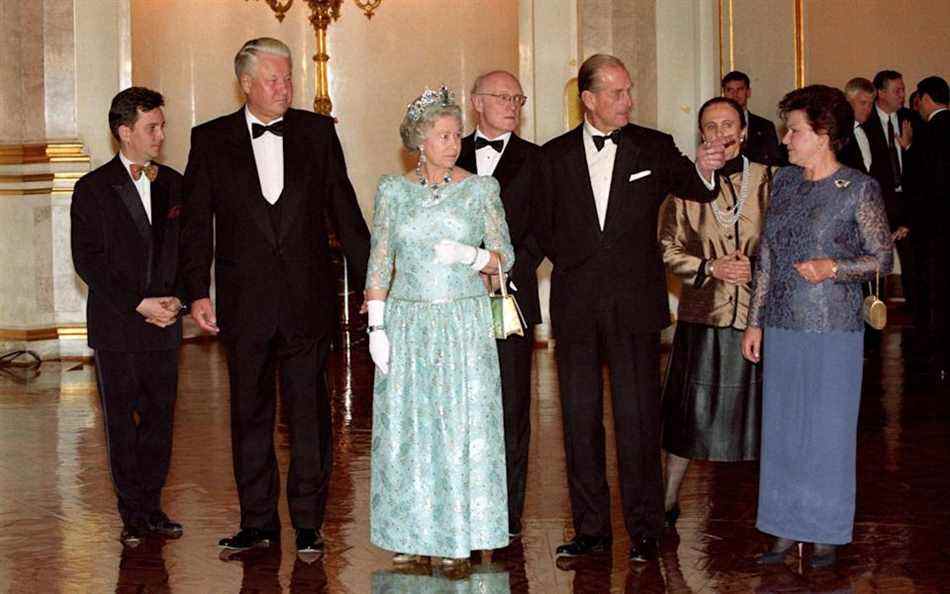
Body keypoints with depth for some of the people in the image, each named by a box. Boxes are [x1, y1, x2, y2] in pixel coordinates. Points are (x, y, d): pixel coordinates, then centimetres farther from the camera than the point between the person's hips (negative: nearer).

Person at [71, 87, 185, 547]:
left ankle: (152, 506, 16)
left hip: (163, 324, 3)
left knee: (161, 417, 5)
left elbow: (186, 248, 13)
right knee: (121, 421, 3)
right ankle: (133, 514, 11)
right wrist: (137, 304, -13)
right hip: (115, 326, -3)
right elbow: (87, 260, -7)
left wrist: (176, 298, -4)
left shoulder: (173, 184, 9)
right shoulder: (93, 189, -3)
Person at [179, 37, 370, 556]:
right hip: (244, 302, 0)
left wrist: (369, 279, 3)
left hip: (307, 298, 0)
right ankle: (257, 521, 20)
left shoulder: (318, 132, 5)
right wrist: (198, 292, -5)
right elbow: (197, 222, 3)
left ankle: (308, 522, 13)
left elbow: (344, 210, 6)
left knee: (309, 414, 3)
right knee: (250, 415, 10)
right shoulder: (211, 140, 4)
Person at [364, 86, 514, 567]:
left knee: (461, 423, 0)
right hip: (407, 324, 1)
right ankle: (409, 534, 13)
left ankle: (457, 534, 10)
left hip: (465, 324, -1)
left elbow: (505, 257, 4)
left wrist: (471, 255, -17)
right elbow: (379, 262, 3)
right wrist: (376, 328, -4)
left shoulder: (481, 189, 2)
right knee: (405, 425, 3)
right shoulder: (393, 189, 4)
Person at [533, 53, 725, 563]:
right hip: (575, 307, 2)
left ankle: (644, 531, 8)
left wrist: (704, 170, -32)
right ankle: (591, 529, 18)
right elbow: (542, 226, 14)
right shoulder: (555, 156, 7)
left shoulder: (653, 147, 4)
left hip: (634, 305, -2)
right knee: (580, 419, 7)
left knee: (637, 419, -1)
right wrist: (574, 263, 3)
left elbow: (691, 187, -11)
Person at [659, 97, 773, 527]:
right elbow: (668, 248, 4)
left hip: (758, 312, 0)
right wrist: (710, 268, -10)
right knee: (688, 413, 5)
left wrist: (756, 267, -9)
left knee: (759, 411, 5)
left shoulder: (767, 180, 4)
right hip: (702, 314, 0)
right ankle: (669, 503, 20)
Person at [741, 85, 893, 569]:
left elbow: (882, 257, -4)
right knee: (781, 428, 9)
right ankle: (787, 528, 20)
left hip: (833, 329, -5)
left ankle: (826, 533, 16)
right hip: (781, 327, 5)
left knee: (828, 430, 3)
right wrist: (755, 321, 12)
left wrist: (834, 267, -20)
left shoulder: (859, 189, -7)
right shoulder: (784, 182, 9)